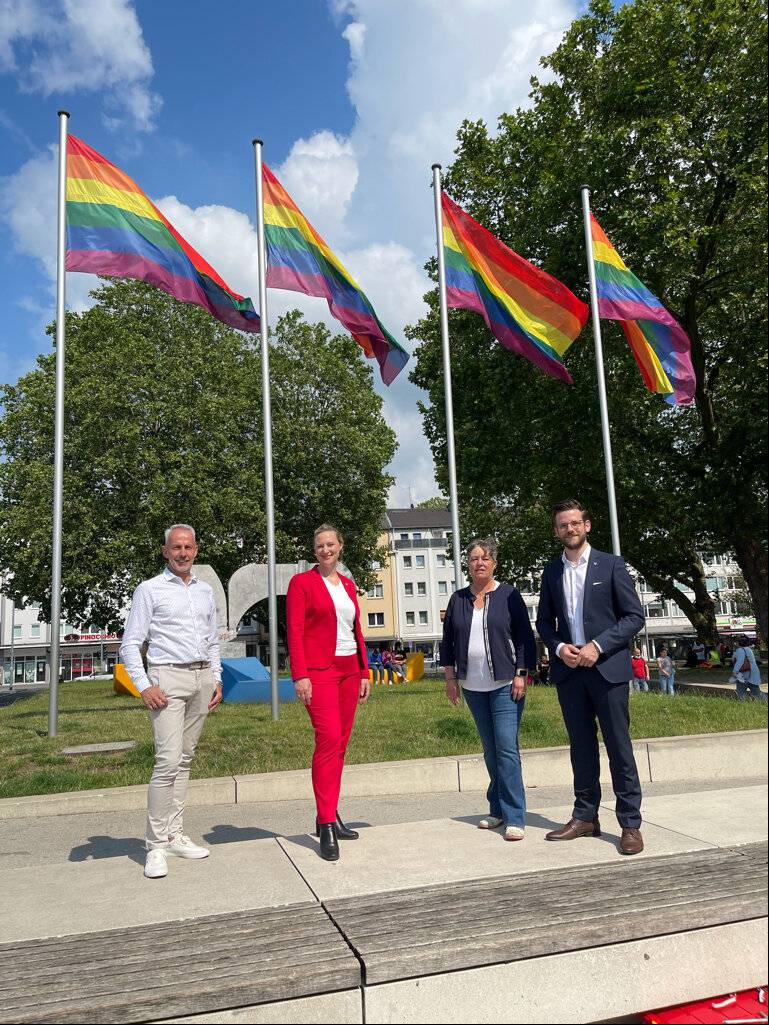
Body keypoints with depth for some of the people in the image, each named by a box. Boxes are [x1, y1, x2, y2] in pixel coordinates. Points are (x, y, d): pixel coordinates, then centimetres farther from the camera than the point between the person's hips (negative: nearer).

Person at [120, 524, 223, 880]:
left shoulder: (205, 591, 15)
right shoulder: (149, 590, -1)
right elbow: (130, 644, -3)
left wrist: (217, 679, 12)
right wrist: (144, 687, -12)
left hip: (202, 678, 5)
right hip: (167, 677, -5)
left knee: (185, 758, 8)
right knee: (168, 760, -13)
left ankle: (175, 836, 16)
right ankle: (156, 846, -5)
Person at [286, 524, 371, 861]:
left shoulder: (348, 585, 15)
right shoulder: (302, 582, -2)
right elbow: (294, 632, -7)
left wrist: (364, 673, 14)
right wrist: (300, 676, -14)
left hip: (349, 670, 6)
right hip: (319, 670, -6)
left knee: (340, 744, 8)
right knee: (329, 739, -15)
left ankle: (329, 817, 19)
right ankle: (326, 826, -10)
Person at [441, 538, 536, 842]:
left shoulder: (509, 595, -2)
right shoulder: (458, 599, 7)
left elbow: (525, 637, -2)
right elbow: (448, 640, 12)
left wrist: (521, 675, -8)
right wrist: (450, 678, 7)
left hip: (505, 684, -4)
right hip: (473, 686, 4)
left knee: (506, 748, -9)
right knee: (490, 750, 11)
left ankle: (514, 817, -3)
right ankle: (498, 810, 22)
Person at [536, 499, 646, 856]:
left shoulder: (611, 565, -1)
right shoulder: (551, 571, 10)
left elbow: (635, 616, -4)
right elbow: (544, 621, 15)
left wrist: (598, 646, -14)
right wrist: (559, 647, -5)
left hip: (607, 667, -3)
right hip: (569, 669, 4)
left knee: (619, 747, 0)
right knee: (581, 746, 11)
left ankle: (630, 824, 8)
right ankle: (585, 817, 21)